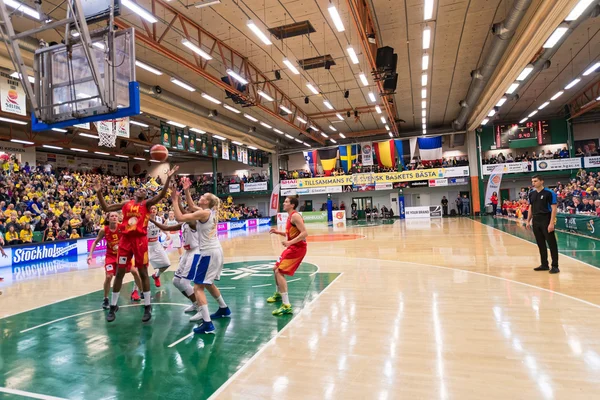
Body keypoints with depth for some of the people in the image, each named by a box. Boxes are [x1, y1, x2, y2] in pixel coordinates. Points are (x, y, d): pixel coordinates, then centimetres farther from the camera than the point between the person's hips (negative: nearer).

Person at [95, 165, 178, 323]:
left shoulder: (147, 204, 3)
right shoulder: (126, 204, 13)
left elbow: (161, 195, -13)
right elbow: (106, 208, 16)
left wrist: (168, 179, -22)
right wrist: (99, 193, 7)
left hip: (140, 240, -3)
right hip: (125, 239, 3)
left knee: (143, 272, 2)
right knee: (119, 272, 8)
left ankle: (147, 307, 12)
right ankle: (113, 307, 21)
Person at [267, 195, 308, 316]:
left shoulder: (295, 216, -17)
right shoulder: (290, 216, 14)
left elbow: (304, 233, -26)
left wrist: (290, 242, -32)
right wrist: (278, 232, 12)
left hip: (297, 248, -10)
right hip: (293, 247, 10)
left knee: (279, 272, -16)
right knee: (276, 268, 22)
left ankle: (286, 306, -17)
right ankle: (278, 294, 44)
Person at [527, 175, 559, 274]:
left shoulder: (549, 193, -8)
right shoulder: (531, 194, 9)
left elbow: (554, 209, -11)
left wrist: (551, 223, -18)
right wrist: (528, 221, 12)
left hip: (546, 221, -6)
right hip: (535, 222, 6)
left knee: (552, 244, -1)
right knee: (540, 244, 11)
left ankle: (555, 266, 5)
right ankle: (544, 265, 20)